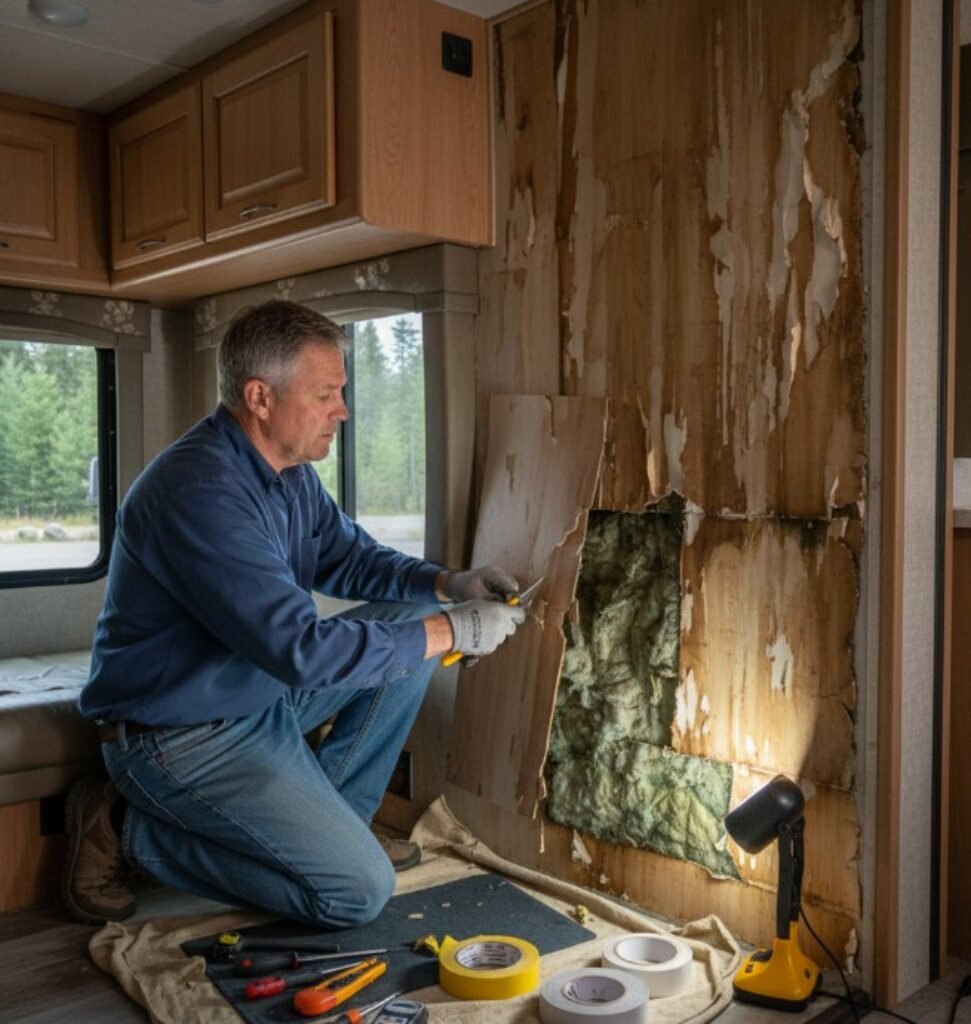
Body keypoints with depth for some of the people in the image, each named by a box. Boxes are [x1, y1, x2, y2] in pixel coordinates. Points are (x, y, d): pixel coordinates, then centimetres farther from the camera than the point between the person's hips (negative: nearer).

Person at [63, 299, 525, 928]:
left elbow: (349, 557, 12)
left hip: (262, 692, 9)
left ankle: (324, 822, 11)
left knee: (411, 626, 4)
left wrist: (445, 586, -7)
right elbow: (301, 648, -33)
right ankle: (130, 829, 0)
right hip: (184, 736, -9)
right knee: (360, 889, -11)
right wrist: (451, 631, -25)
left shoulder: (289, 470, 1)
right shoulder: (200, 491, -29)